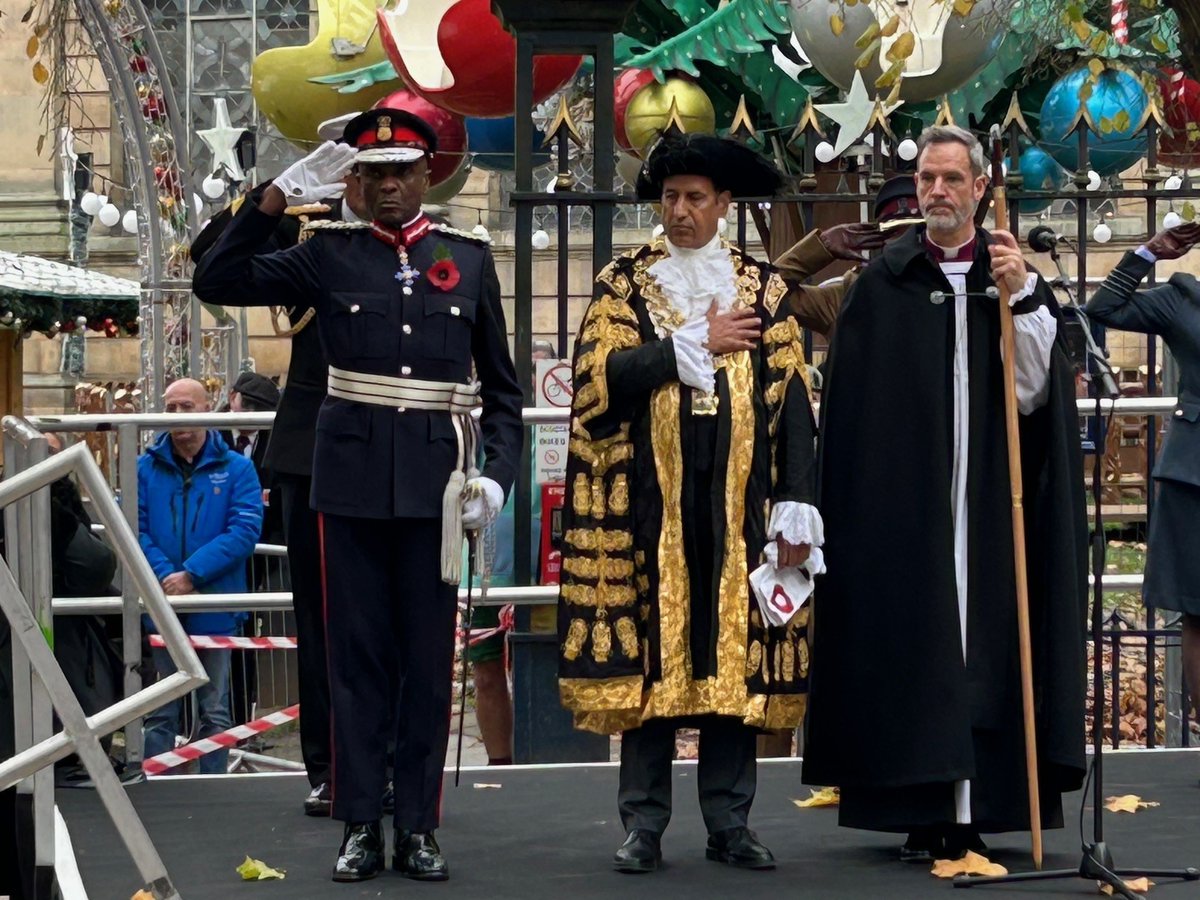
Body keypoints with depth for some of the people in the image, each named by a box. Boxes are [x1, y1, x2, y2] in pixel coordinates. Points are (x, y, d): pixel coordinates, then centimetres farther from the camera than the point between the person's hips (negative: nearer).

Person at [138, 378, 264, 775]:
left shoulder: (236, 468, -1)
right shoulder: (146, 468, 4)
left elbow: (245, 531, -11)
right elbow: (134, 529, -5)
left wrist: (192, 574, -19)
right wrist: (165, 576, -20)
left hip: (215, 609, -1)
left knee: (215, 712, 9)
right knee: (160, 712, 8)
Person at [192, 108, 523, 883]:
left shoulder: (470, 260, 7)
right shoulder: (330, 254, 6)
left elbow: (502, 386, 10)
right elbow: (218, 281, -2)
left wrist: (499, 474, -3)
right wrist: (280, 195, -9)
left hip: (434, 484, 1)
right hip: (353, 481, 0)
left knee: (428, 659, 4)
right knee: (357, 656, 4)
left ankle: (420, 827, 11)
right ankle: (360, 827, 10)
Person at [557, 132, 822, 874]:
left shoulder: (764, 288, 8)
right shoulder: (624, 282, 6)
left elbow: (791, 399, 4)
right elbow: (600, 374, -9)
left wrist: (796, 505, -4)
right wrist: (697, 341, -9)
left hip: (738, 499, 1)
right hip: (649, 500, -1)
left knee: (737, 652, 2)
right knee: (647, 652, 0)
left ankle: (729, 820, 11)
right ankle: (645, 823, 8)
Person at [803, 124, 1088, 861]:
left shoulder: (1014, 277, 7)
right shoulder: (883, 283, 4)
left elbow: (1036, 391, -2)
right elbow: (852, 406, 1)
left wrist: (1023, 296, -13)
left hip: (988, 508, 1)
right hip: (901, 509, -1)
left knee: (984, 649, 1)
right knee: (910, 652, -1)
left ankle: (974, 810, 7)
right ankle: (922, 814, 5)